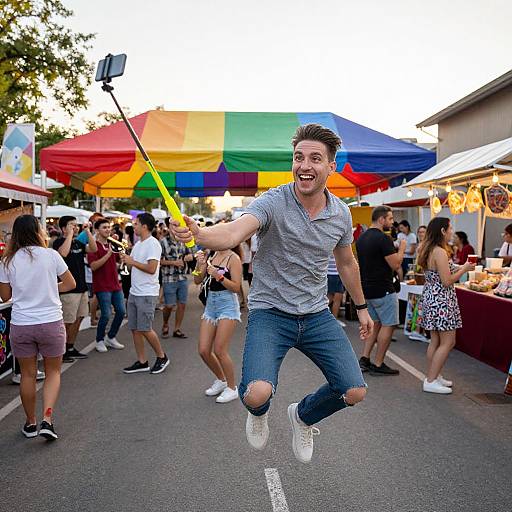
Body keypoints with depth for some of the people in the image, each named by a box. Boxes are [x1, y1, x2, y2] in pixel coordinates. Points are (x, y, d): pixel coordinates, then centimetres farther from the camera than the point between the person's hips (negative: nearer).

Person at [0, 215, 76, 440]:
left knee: (28, 374, 15)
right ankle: (47, 420, -1)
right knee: (53, 372, 13)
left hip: (20, 325, 2)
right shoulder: (50, 255, -7)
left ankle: (30, 423, 26)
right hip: (51, 322, -2)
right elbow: (71, 284, 3)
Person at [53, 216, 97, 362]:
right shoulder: (59, 242, -9)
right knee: (67, 322, -4)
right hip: (68, 289, -8)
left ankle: (70, 349, 24)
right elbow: (63, 253, -31)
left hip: (81, 288, 8)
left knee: (78, 319, 14)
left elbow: (93, 249, 4)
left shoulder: (78, 242, 15)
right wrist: (70, 234, -23)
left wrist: (87, 231, -2)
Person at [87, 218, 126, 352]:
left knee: (121, 311, 6)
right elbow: (93, 266, -19)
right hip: (102, 286, -7)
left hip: (115, 285, 7)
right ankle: (99, 341, 11)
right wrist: (108, 254, -24)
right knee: (106, 314, -9)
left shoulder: (112, 245, 13)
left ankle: (111, 337, 23)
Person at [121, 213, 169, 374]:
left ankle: (162, 357, 12)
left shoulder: (153, 244, -13)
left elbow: (151, 269, -21)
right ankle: (142, 362, 17)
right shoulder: (138, 244, 15)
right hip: (134, 292, 9)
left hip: (147, 294, -9)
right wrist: (126, 259, 4)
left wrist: (132, 262, -13)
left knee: (145, 329, -6)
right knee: (135, 329, 9)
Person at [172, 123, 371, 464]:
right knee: (257, 394, -25)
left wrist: (362, 307, 26)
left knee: (354, 391, -3)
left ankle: (303, 416, 32)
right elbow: (233, 234, -34)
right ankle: (259, 413, 19)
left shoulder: (341, 213, 1)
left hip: (317, 315, 5)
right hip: (270, 313, -4)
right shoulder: (273, 203, -16)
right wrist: (199, 234, -55)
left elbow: (347, 263, 18)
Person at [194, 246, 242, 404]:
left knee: (220, 351, -7)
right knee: (204, 351, 5)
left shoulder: (233, 258, -9)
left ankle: (232, 388, 11)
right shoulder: (211, 256, 9)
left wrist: (218, 276, -24)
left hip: (228, 305, -7)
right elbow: (197, 280, 9)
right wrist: (200, 265, -8)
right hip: (211, 304, 7)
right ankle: (221, 380, 28)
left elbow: (236, 287, -13)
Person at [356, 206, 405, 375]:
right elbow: (396, 265, -18)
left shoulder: (361, 238, 10)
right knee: (388, 325, 1)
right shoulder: (383, 238, -18)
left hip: (367, 289, 9)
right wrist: (402, 248, -2)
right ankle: (378, 365, 4)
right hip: (383, 290, -9)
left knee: (375, 323, 17)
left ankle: (364, 359, 13)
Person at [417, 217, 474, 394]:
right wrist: (464, 269, -7)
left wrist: (459, 268, 16)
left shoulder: (429, 251, 11)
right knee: (448, 342, -3)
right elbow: (447, 282, -19)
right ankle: (431, 381, 0)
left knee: (436, 341, 16)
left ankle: (433, 376, 23)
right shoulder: (440, 252, -19)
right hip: (441, 300, -10)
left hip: (431, 297, 10)